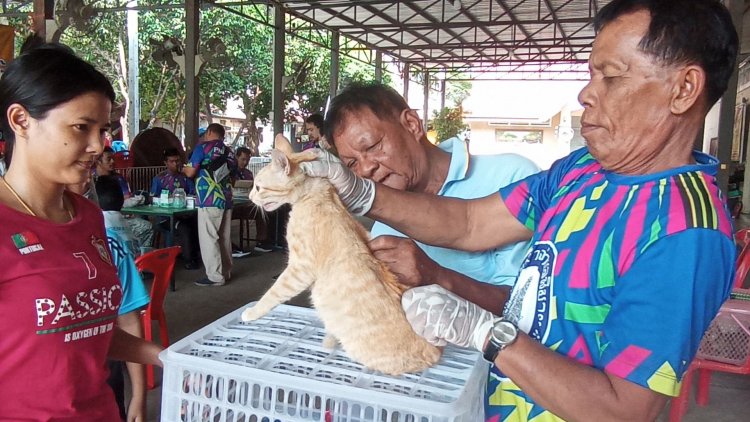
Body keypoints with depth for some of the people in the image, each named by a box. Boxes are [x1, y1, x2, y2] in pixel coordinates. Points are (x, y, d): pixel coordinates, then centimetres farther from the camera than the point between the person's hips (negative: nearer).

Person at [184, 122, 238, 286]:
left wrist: (184, 168, 17)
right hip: (226, 200, 7)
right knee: (224, 238, 11)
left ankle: (215, 276, -2)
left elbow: (190, 172, -5)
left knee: (209, 238, -3)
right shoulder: (229, 152, 17)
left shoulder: (203, 147, -2)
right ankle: (225, 272, 18)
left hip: (209, 200, -7)